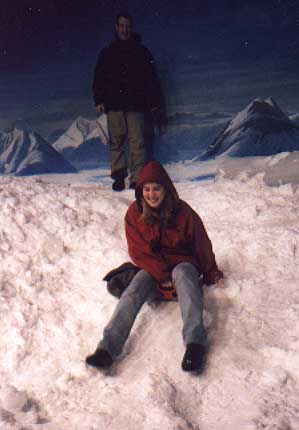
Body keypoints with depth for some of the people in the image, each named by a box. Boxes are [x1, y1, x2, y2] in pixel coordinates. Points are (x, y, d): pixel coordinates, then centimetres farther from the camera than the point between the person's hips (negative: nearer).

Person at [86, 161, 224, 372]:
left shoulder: (182, 212, -8)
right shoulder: (134, 214, -4)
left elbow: (202, 244, 3)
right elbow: (139, 252, -5)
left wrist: (211, 274, 14)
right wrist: (162, 276, -16)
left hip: (183, 264, -1)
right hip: (153, 269, 2)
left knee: (182, 274, -36)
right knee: (134, 290, -28)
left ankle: (195, 343, -52)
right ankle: (107, 348, -44)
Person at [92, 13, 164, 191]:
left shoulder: (142, 51, 12)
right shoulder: (107, 53, 16)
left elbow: (152, 79, 10)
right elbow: (99, 79, 16)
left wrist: (155, 104, 2)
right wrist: (99, 100, 3)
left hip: (136, 104, -2)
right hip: (114, 104, 2)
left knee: (137, 142, -8)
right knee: (116, 141, 0)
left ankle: (137, 179, -8)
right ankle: (119, 177, 6)